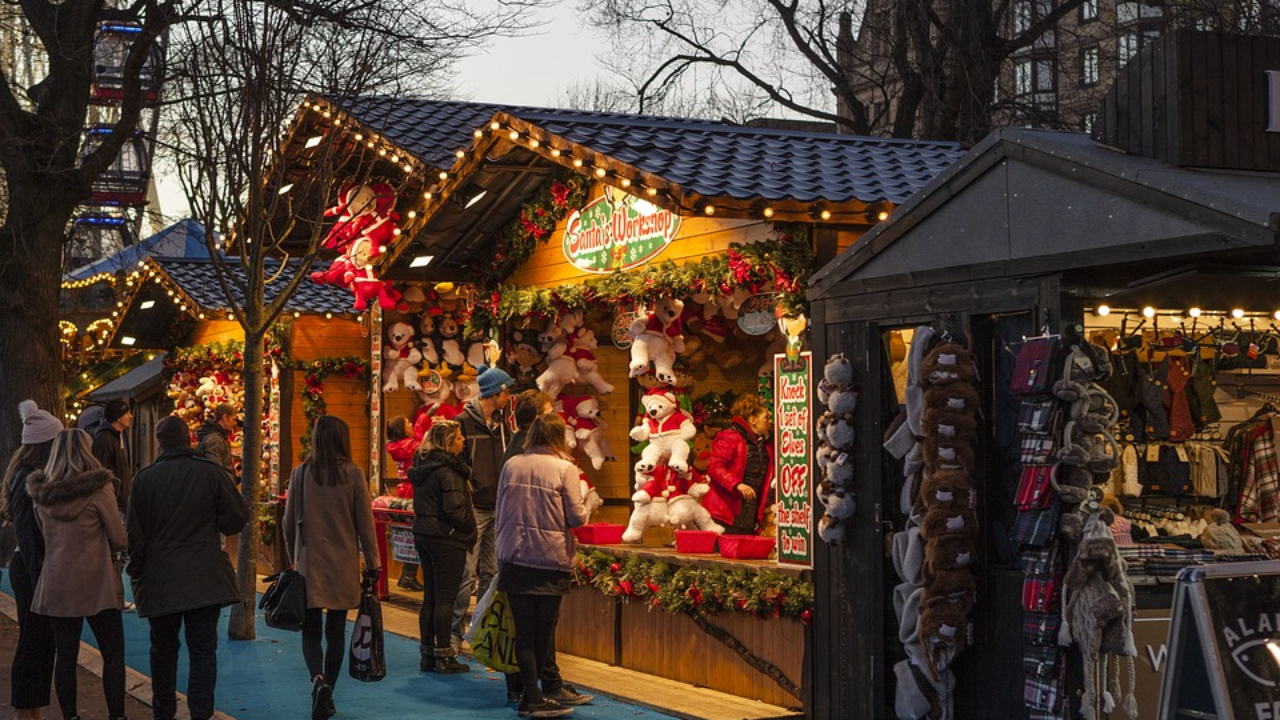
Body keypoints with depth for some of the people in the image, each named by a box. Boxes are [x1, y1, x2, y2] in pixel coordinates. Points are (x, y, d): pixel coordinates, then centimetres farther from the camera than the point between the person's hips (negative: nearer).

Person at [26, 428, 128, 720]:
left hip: (56, 584, 5)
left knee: (65, 655, 8)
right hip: (96, 584, -4)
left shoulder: (41, 492, 4)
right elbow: (119, 540, -7)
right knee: (113, 655, 3)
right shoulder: (98, 488, -11)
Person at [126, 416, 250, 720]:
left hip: (159, 580, 1)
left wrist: (136, 572, 13)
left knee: (163, 650, 15)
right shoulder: (211, 472, -7)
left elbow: (135, 532, 0)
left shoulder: (144, 478, -4)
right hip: (204, 578, -1)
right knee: (203, 650, 4)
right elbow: (237, 518, -4)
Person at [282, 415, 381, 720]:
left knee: (311, 630, 6)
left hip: (309, 563, 0)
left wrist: (293, 558, 18)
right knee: (336, 631, 11)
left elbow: (289, 522, 5)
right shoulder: (353, 474, -6)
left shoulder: (301, 474, -2)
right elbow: (365, 523, -3)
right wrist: (372, 564, 5)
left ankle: (318, 679, -20)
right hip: (344, 565, 0)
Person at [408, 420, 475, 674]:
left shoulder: (422, 467, 10)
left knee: (430, 596, 13)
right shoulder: (447, 471, -17)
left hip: (424, 536, 9)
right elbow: (454, 509, -22)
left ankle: (427, 655, 18)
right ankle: (444, 657, 2)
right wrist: (470, 529, -6)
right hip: (447, 539, -9)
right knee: (445, 599, -2)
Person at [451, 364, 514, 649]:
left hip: (497, 509, 7)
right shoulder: (463, 422, -8)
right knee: (466, 574, -6)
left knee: (491, 574, 10)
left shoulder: (500, 424, 14)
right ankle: (454, 633, 2)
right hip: (473, 509, -7)